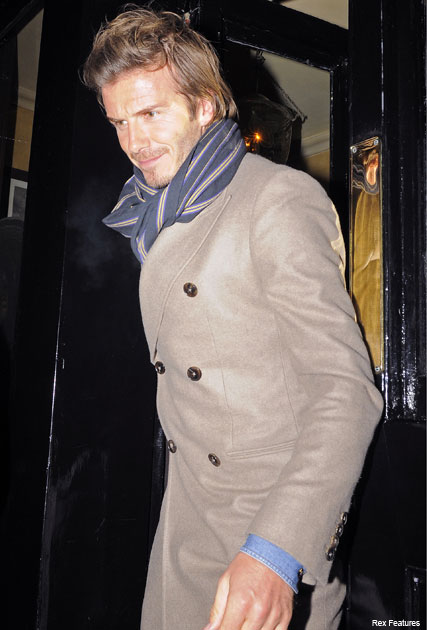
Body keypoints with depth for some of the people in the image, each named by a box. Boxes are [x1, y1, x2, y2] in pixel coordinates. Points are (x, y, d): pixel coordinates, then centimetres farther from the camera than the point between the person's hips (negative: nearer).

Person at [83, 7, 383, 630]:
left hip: (278, 520, -6)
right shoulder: (154, 217, 11)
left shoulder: (282, 199, -14)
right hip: (186, 517, 6)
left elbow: (345, 389, -21)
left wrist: (275, 551, -30)